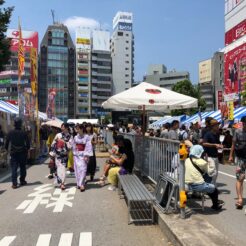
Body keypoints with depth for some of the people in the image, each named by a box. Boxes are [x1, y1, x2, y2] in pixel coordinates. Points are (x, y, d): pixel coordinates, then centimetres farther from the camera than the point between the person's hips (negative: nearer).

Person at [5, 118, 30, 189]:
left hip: (14, 153, 0)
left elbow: (7, 142, 0)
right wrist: (27, 149, 9)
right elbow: (28, 143, -5)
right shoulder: (24, 133, -7)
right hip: (22, 153, 0)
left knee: (14, 168, 2)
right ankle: (22, 181, 21)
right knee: (22, 167, 13)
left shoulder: (10, 133, -4)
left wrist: (6, 149, 13)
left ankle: (14, 183, -3)